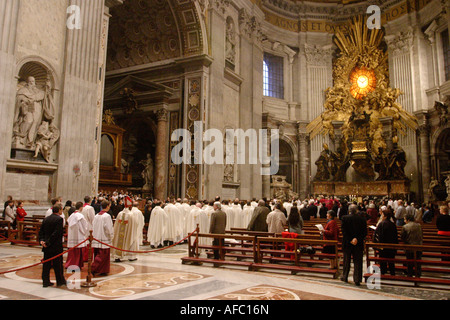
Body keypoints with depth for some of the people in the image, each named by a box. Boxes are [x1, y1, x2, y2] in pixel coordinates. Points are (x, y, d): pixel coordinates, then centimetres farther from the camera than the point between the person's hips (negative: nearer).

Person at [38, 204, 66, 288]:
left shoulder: (46, 219, 10)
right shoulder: (59, 219, -13)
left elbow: (41, 231, 8)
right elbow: (56, 233, -19)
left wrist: (41, 240, -1)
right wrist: (48, 242, -14)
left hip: (47, 246, 7)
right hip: (56, 246, -6)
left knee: (46, 264, 11)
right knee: (58, 264, 4)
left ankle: (46, 281, 16)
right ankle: (60, 281, 14)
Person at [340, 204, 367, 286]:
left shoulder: (345, 218, -8)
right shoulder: (362, 219, -4)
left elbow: (344, 231, -13)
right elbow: (365, 232, -7)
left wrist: (350, 240, -10)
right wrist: (357, 239, -11)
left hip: (347, 243, 0)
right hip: (359, 244, 1)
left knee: (346, 261, 14)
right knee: (357, 262, 6)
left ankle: (345, 277, 26)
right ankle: (357, 280, 6)